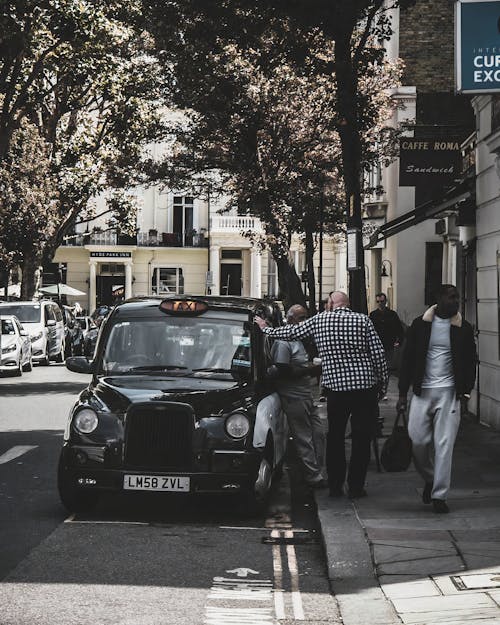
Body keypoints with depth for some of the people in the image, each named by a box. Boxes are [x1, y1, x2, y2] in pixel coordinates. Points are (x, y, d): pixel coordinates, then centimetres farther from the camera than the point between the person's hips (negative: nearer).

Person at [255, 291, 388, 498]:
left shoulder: (319, 320, 1)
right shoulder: (363, 320, -1)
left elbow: (291, 332, 11)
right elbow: (378, 354, -3)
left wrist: (266, 329, 27)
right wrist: (383, 384, 7)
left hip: (335, 387, 1)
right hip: (365, 387, -1)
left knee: (335, 437, 15)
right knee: (361, 438, 7)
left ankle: (335, 486, 17)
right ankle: (356, 487, 7)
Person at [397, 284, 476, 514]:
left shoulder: (463, 328, 3)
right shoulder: (420, 324, 2)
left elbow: (470, 361, 8)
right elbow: (408, 359, 5)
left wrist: (465, 388, -7)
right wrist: (402, 394, 2)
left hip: (449, 392, 0)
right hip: (422, 391, 0)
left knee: (444, 444, -3)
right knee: (418, 440, -2)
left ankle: (439, 495, 4)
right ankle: (429, 479, 26)